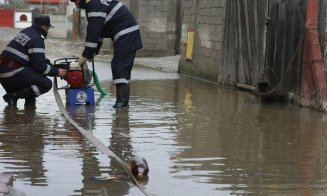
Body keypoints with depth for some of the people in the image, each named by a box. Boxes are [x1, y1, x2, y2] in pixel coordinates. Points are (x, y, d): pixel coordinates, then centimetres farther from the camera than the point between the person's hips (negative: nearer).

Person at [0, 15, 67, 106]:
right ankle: (15, 95, -14)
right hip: (13, 74, -9)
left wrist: (54, 67, 18)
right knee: (46, 84, -8)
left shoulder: (25, 32, 17)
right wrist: (57, 72, 0)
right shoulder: (36, 39, -11)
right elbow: (39, 65, -13)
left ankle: (30, 100, 11)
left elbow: (38, 58, 24)